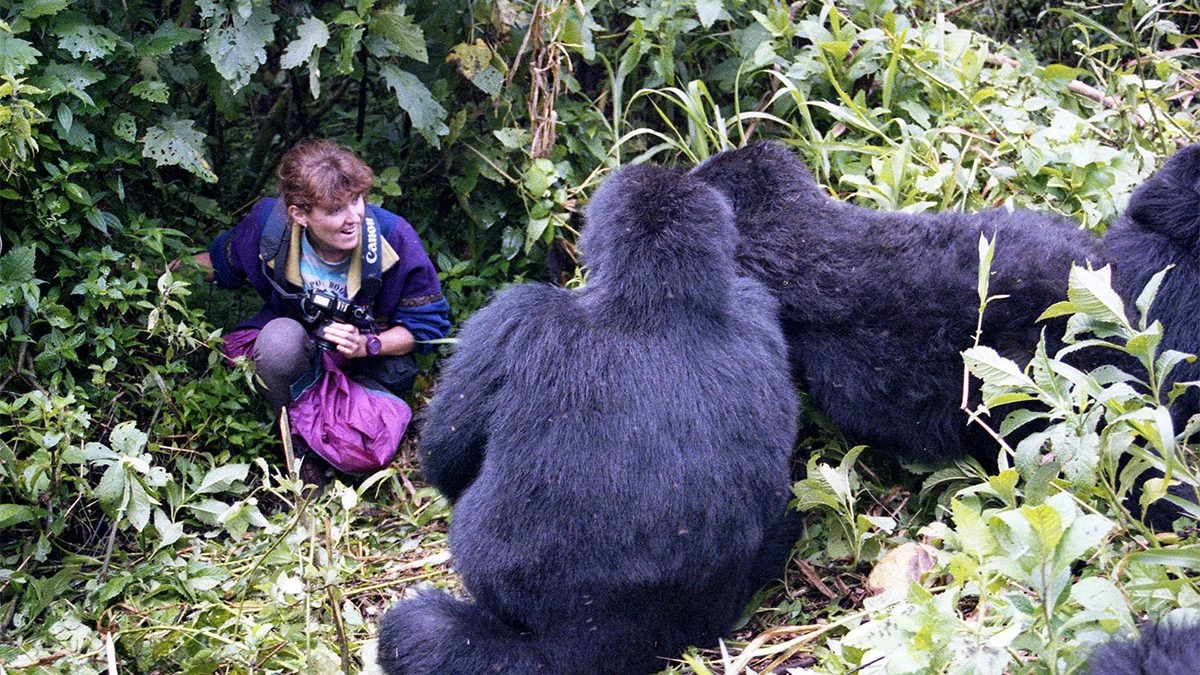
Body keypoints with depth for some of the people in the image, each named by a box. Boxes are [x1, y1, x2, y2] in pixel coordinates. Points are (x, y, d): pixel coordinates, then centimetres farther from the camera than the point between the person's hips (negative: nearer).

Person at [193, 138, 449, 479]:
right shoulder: (268, 222, -17)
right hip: (297, 348, 1)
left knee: (361, 454, -32)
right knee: (281, 336, -38)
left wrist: (366, 345, -26)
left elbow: (428, 324, -10)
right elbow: (220, 262, 8)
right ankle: (294, 428, -10)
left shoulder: (394, 239, -22)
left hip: (373, 363, -1)